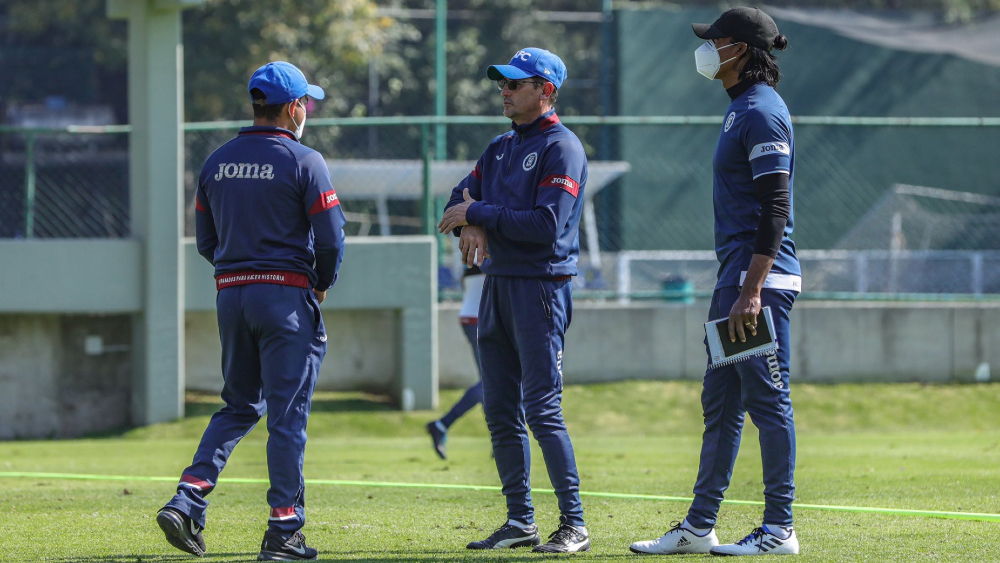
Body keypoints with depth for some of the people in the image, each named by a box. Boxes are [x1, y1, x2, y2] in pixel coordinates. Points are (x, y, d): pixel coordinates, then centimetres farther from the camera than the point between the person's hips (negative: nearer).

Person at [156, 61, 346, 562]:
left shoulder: (217, 162, 9)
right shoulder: (304, 162, -8)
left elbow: (206, 242, 11)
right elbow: (331, 237, -11)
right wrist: (321, 284, 6)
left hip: (230, 294, 6)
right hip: (287, 295, -6)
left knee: (239, 406, 16)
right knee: (287, 413, -1)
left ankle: (188, 501, 1)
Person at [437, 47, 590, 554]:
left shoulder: (562, 148, -9)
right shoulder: (501, 148, 18)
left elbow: (547, 224, -19)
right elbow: (459, 200, 14)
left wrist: (479, 214, -14)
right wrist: (471, 224, -9)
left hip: (540, 286, -9)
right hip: (497, 281, 9)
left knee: (542, 409, -13)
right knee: (500, 412, 8)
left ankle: (574, 525, -10)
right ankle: (520, 522, 15)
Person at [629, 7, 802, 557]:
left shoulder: (762, 111, -14)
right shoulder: (740, 110, 18)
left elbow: (776, 207, -20)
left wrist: (752, 290, -24)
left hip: (761, 275, -11)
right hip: (736, 275, 11)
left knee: (768, 399, -6)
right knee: (720, 402, 12)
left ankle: (780, 530, -3)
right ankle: (698, 527, 16)